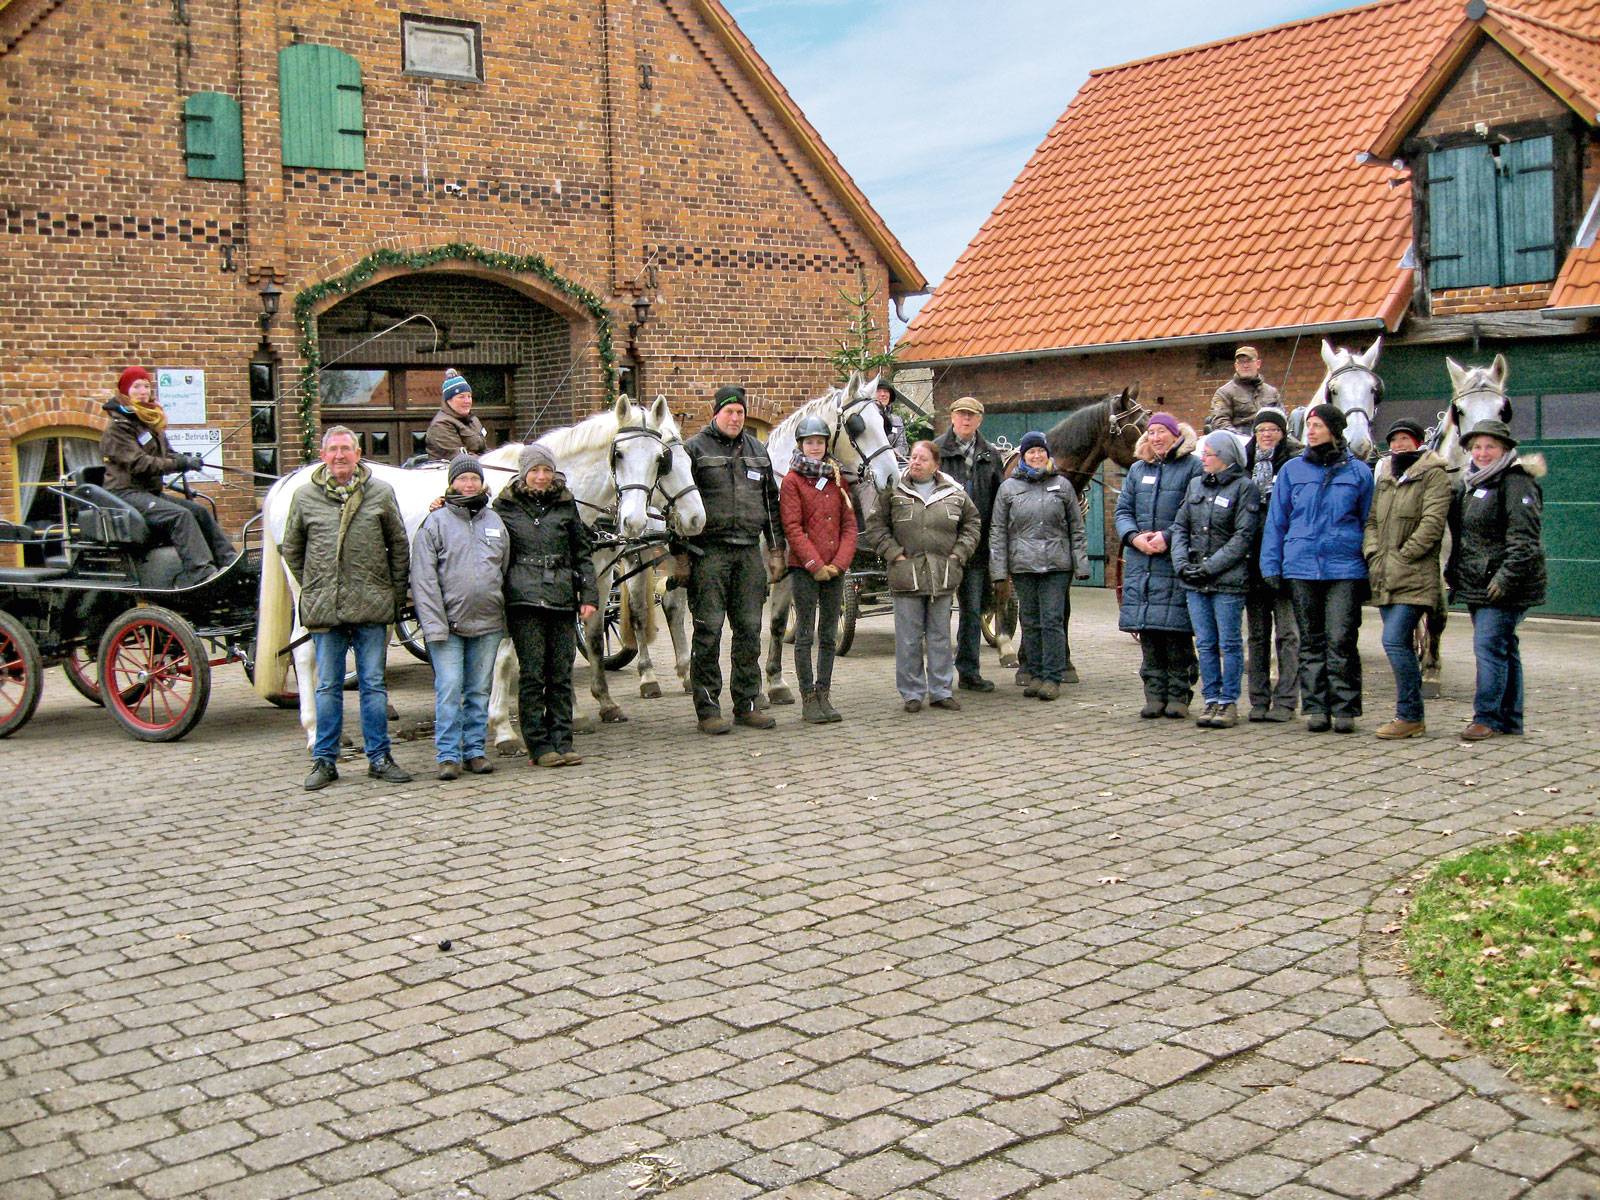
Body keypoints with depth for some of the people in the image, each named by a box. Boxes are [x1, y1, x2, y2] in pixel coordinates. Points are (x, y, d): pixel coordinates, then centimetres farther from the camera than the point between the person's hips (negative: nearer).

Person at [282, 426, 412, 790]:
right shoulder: (305, 497, 4)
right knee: (328, 687, 7)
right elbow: (291, 550, 14)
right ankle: (324, 760, 15)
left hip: (372, 608, 0)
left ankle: (379, 757, 15)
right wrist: (313, 587, 8)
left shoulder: (381, 493, 3)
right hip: (324, 608, 0)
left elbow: (399, 547, 8)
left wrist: (396, 593, 4)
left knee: (374, 685, 6)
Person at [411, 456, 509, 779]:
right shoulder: (435, 522, -1)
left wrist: (505, 614, 9)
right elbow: (423, 578, -6)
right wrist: (434, 625, -14)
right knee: (449, 691, -5)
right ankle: (448, 755, 1)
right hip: (449, 624, -4)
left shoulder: (495, 521, 12)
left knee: (480, 691, 9)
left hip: (488, 623, 4)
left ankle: (475, 750, 17)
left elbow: (505, 569, 15)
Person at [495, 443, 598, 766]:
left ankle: (561, 742, 11)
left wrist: (589, 595, 5)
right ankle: (539, 746, 2)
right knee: (532, 674, -3)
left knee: (561, 675, 5)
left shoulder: (566, 505, 11)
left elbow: (583, 553, 12)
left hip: (562, 598, 3)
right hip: (524, 599, -3)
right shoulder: (505, 506, 5)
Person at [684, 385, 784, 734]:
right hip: (709, 551, -5)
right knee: (709, 630, -3)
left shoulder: (757, 450, 15)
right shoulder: (694, 449, 0)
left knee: (750, 629, 8)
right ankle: (707, 708, 3)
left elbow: (771, 502, 19)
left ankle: (747, 704, 16)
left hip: (749, 551, 5)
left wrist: (776, 549, 13)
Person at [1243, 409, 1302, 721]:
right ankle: (1259, 700, 16)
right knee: (1257, 633, 10)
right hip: (1254, 559, 5)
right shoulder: (1246, 464, 12)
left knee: (1287, 633, -2)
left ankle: (1286, 701, 2)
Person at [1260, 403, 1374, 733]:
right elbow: (1276, 520, 10)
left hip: (1345, 568, -2)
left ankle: (1345, 709, 3)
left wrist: (1370, 569, 5)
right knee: (1311, 641, 8)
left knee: (1341, 640, -5)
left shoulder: (1358, 471, 5)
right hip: (1301, 567, 2)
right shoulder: (1292, 470, 8)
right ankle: (1315, 707, 14)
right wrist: (1271, 566, 3)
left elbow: (1368, 522, 10)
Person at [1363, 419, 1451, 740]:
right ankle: (1409, 715, 17)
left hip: (1414, 578, -7)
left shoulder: (1433, 474, -3)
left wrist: (1401, 557, -14)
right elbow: (1372, 519, 17)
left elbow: (1432, 523, -13)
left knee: (1395, 641, -15)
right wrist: (1373, 553, 0)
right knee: (1400, 645, 10)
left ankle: (1409, 716, -8)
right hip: (1385, 578, 7)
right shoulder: (1384, 476, 19)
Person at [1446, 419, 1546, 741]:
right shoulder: (1470, 484, 16)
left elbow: (1523, 538, -20)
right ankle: (1510, 719, 20)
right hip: (1476, 583, 9)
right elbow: (1459, 534, 25)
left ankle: (1486, 717, -6)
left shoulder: (1516, 483, -11)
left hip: (1503, 585, -9)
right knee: (1503, 648, 14)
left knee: (1489, 646, -11)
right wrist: (1453, 572, 16)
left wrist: (1507, 576, -25)